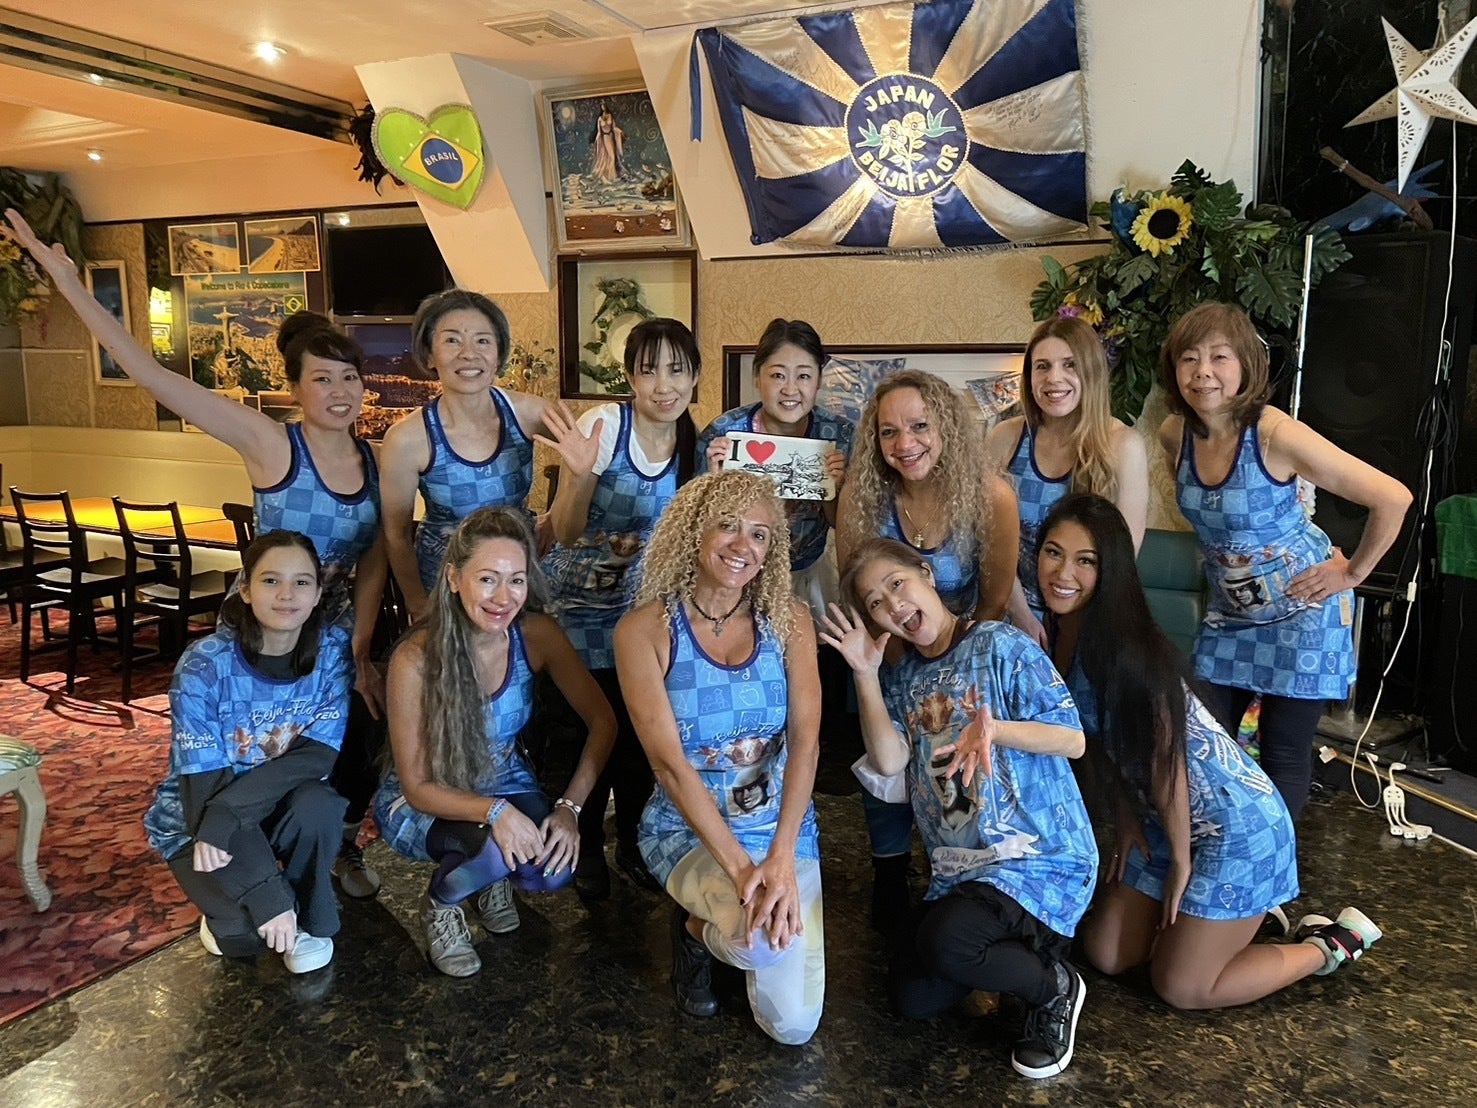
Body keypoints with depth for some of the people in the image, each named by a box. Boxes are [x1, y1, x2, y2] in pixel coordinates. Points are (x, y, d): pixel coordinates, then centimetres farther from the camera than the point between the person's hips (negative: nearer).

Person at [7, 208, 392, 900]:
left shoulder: (377, 461, -5)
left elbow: (373, 565, -1)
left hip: (337, 635, 4)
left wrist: (360, 655, -5)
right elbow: (151, 375, -25)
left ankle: (341, 846, 40)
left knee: (362, 741, 11)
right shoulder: (270, 445, -19)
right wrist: (67, 280, -29)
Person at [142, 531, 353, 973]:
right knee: (247, 932, -27)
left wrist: (227, 812, -34)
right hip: (198, 818, -2)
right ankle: (231, 911, 10)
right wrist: (268, 896, -32)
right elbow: (204, 787, -24)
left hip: (281, 808, 3)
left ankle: (310, 920, -5)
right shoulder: (204, 664, -22)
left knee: (316, 802, -32)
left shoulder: (333, 650, -14)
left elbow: (318, 755, -19)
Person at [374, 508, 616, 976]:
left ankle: (494, 874, 14)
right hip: (423, 803, -3)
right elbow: (418, 787, -20)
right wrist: (495, 812, -36)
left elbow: (602, 721, -11)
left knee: (556, 868, -23)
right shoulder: (415, 658, -26)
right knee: (498, 846, -32)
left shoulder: (537, 634, -18)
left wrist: (570, 807, -23)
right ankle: (440, 904, 3)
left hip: (507, 784, 3)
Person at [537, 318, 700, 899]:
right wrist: (582, 474, -37)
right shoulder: (605, 423, -21)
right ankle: (587, 846, 27)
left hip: (643, 603, 4)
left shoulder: (695, 441, -6)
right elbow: (565, 533, -19)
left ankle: (632, 841, 31)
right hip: (581, 601, -4)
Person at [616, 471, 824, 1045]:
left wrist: (780, 858, -25)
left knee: (794, 1024, -5)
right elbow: (669, 761, -18)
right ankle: (698, 929, 7)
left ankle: (724, 920, 26)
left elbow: (806, 742, -12)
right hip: (688, 830, -2)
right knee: (762, 945, -31)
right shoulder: (645, 629, -12)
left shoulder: (788, 620, -4)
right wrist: (740, 865, -25)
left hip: (784, 828, 3)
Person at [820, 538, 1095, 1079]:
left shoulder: (1001, 646, -11)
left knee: (943, 943, -30)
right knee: (913, 999, 4)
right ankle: (1022, 943, 25)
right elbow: (889, 760, -7)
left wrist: (992, 728, -31)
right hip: (958, 869, 7)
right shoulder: (900, 677, 7)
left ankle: (1055, 986, 1)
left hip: (1044, 856, -7)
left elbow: (1072, 739, -14)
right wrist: (864, 673, -12)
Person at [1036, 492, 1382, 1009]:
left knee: (1181, 987, 1)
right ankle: (1240, 910, 29)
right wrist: (1129, 821, 8)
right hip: (1163, 816, 8)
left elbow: (1166, 759, -21)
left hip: (1235, 823, -8)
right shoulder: (1057, 634, -3)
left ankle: (1333, 943, 19)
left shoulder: (1123, 647, -28)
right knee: (1105, 955, 11)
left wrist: (1180, 863, -11)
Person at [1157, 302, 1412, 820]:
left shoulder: (1276, 434, -25)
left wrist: (1353, 572, -13)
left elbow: (1393, 497, -22)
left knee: (1284, 752, 5)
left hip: (1301, 610, -5)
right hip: (1229, 612, 6)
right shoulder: (1174, 433, -7)